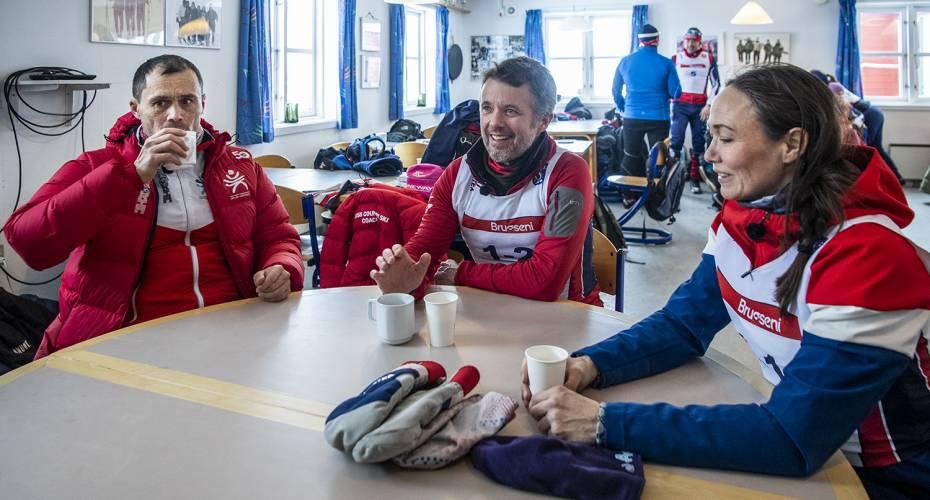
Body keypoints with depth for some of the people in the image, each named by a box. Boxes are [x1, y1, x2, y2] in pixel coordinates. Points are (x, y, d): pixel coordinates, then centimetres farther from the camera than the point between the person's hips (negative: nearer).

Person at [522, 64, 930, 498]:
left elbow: (793, 438, -32)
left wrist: (607, 424, -35)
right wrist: (590, 364, -20)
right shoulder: (738, 221, -6)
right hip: (803, 448, 5)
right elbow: (684, 323, -1)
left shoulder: (868, 256, -28)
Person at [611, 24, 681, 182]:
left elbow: (616, 91, 11)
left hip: (632, 118, 2)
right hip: (658, 118, -2)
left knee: (630, 159, 15)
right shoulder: (666, 63, -6)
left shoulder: (625, 62, 2)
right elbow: (676, 93, -4)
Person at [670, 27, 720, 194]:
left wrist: (709, 105, -3)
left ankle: (695, 180, 13)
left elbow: (716, 84, 6)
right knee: (676, 140, -15)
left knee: (698, 143, 5)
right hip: (680, 105, -1)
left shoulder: (709, 59, 5)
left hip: (700, 107, 1)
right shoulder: (675, 59, 4)